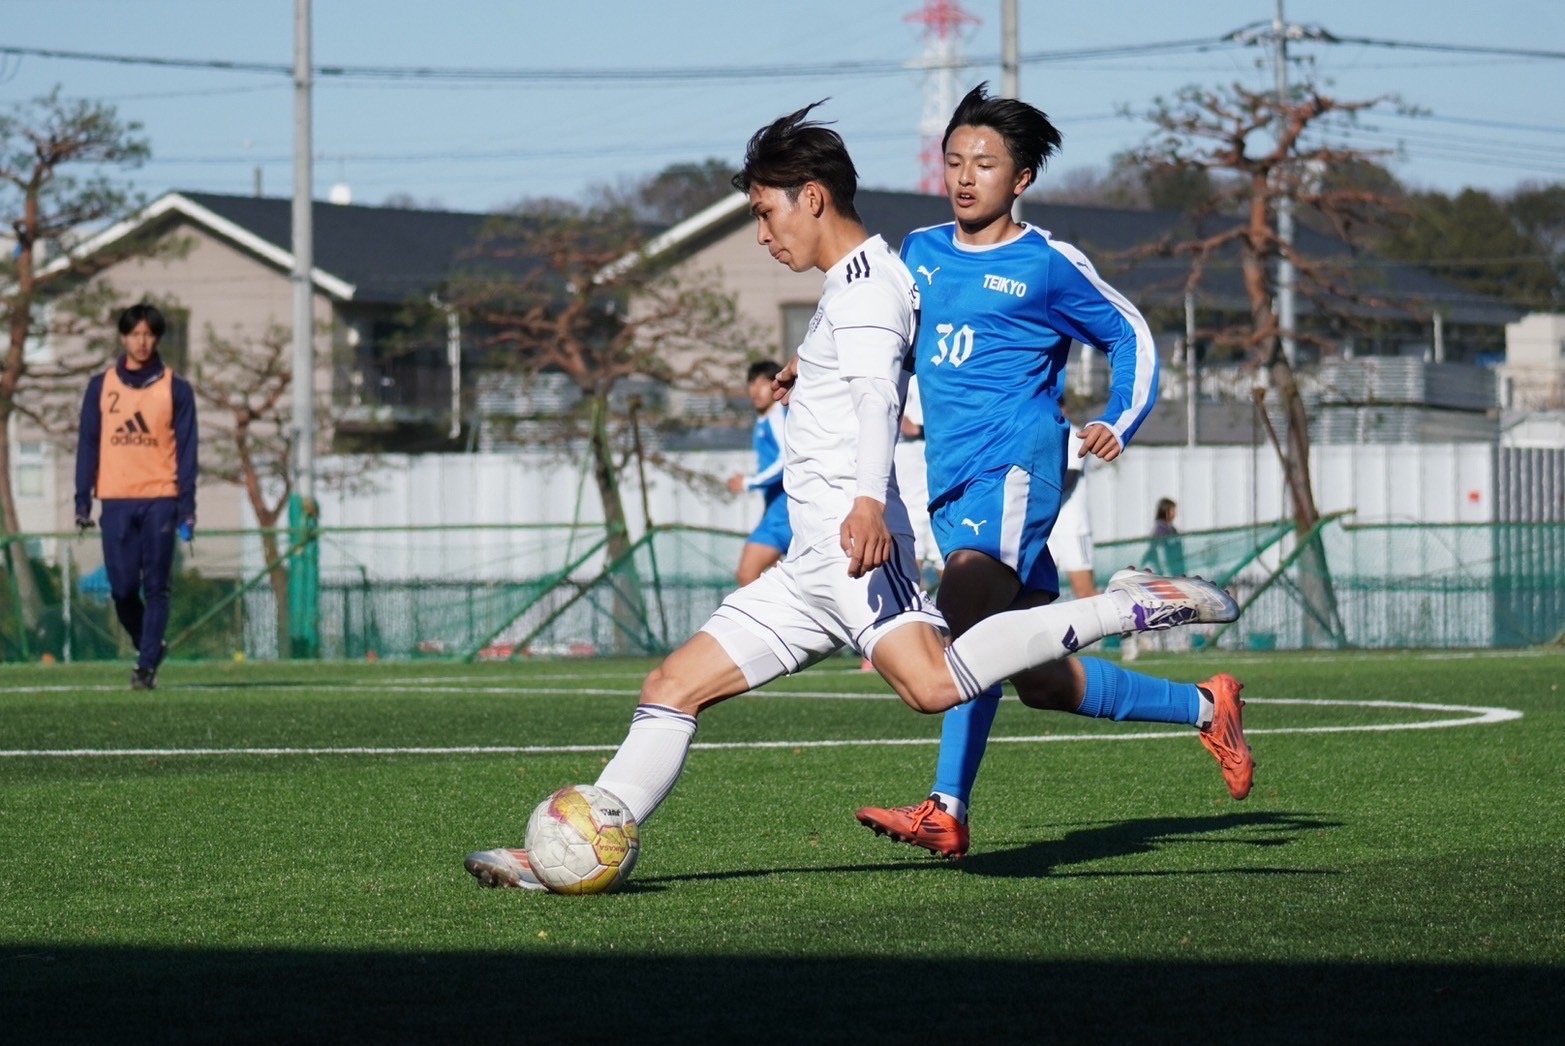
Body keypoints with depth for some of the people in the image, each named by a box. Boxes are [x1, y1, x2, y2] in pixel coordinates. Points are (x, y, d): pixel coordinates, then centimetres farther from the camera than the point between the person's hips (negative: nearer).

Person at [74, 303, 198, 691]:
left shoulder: (175, 389, 5)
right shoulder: (101, 386, 9)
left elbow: (186, 450, 3)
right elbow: (87, 445, 9)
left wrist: (187, 507, -4)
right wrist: (82, 501, 2)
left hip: (160, 500, -1)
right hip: (116, 502, 1)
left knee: (155, 587, -4)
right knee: (122, 588, -1)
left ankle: (146, 666, -2)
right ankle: (150, 647, 22)